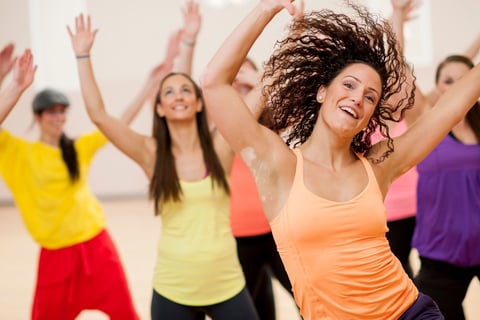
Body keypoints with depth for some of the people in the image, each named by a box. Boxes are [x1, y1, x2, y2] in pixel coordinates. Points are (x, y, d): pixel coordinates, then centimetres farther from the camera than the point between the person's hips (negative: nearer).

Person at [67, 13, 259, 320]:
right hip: (172, 288, 0)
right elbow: (98, 114, -8)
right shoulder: (152, 154, -2)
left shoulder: (220, 147, -2)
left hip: (226, 285, 0)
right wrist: (83, 56, -7)